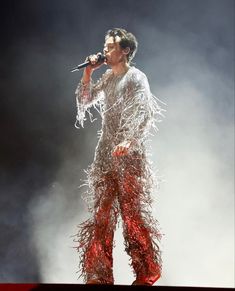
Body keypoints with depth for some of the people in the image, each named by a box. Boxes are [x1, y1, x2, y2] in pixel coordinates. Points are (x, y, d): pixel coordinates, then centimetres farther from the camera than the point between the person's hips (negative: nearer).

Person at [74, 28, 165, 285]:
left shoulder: (136, 77, -4)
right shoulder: (107, 78, 17)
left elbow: (148, 114, -16)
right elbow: (83, 101, 21)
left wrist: (130, 141, -29)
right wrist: (88, 73, 10)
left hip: (129, 155, -7)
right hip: (105, 153, 7)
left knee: (132, 210, -5)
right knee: (101, 212, 5)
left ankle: (148, 272, 10)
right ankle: (99, 273, 12)